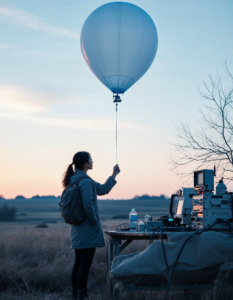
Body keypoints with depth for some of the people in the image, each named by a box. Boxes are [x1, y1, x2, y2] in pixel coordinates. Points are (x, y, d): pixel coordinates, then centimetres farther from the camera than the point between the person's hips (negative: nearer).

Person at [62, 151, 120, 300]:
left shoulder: (74, 179, 13)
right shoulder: (86, 181, -17)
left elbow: (102, 190, 21)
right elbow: (88, 206, -24)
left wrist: (114, 175, 22)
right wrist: (95, 222, -10)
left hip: (76, 230, 9)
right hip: (88, 231, -9)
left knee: (78, 263, 14)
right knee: (85, 265, -5)